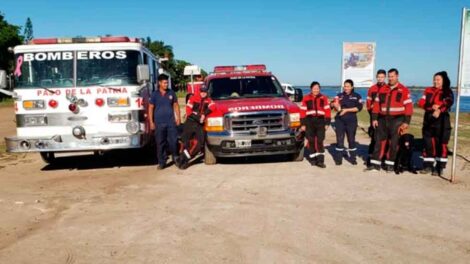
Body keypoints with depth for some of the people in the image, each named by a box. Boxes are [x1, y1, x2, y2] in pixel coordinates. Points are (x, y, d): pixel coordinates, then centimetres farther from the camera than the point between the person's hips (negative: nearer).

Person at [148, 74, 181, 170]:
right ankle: (162, 162, 12)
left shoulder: (171, 93, 7)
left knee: (173, 141, -1)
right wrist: (151, 122, -3)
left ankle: (175, 157, 20)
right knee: (160, 143, 3)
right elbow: (150, 108, 2)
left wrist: (178, 118, 6)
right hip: (159, 123, -1)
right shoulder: (155, 94, 2)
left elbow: (176, 105, 13)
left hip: (171, 122, 1)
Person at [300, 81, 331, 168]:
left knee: (320, 141, -3)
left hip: (320, 121, 0)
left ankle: (320, 160, -3)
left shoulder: (324, 98, 7)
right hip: (309, 121, 0)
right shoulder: (306, 99, 4)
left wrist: (327, 123, 3)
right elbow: (302, 112, 3)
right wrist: (303, 124, -1)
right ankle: (313, 159, 15)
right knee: (311, 141, 4)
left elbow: (327, 111, 7)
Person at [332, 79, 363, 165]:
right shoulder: (339, 96, 8)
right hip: (339, 120, 1)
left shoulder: (357, 96, 4)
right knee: (339, 139, 0)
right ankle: (338, 159, 7)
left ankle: (352, 158, 17)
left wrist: (346, 110, -14)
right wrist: (335, 105, -28)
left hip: (351, 120, -1)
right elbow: (334, 104, -4)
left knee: (351, 139, 6)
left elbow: (359, 107, -7)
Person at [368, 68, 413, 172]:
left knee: (393, 143, 2)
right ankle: (375, 163, 7)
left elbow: (408, 106, -6)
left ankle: (390, 164, 11)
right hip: (382, 119, 4)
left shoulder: (404, 90, -2)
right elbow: (377, 104, 9)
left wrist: (406, 122, -11)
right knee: (379, 141, 3)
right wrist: (374, 118, 3)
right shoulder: (383, 89, 10)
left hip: (396, 120, -4)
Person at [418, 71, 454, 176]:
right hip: (428, 120, 5)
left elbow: (448, 104, -18)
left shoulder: (447, 92, -1)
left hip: (442, 121, -4)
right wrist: (431, 107, -15)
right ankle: (428, 165, 18)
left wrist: (439, 110, -37)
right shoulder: (428, 90, 13)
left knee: (441, 144, -3)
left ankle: (439, 167, 4)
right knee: (428, 143, 8)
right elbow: (421, 102, 4)